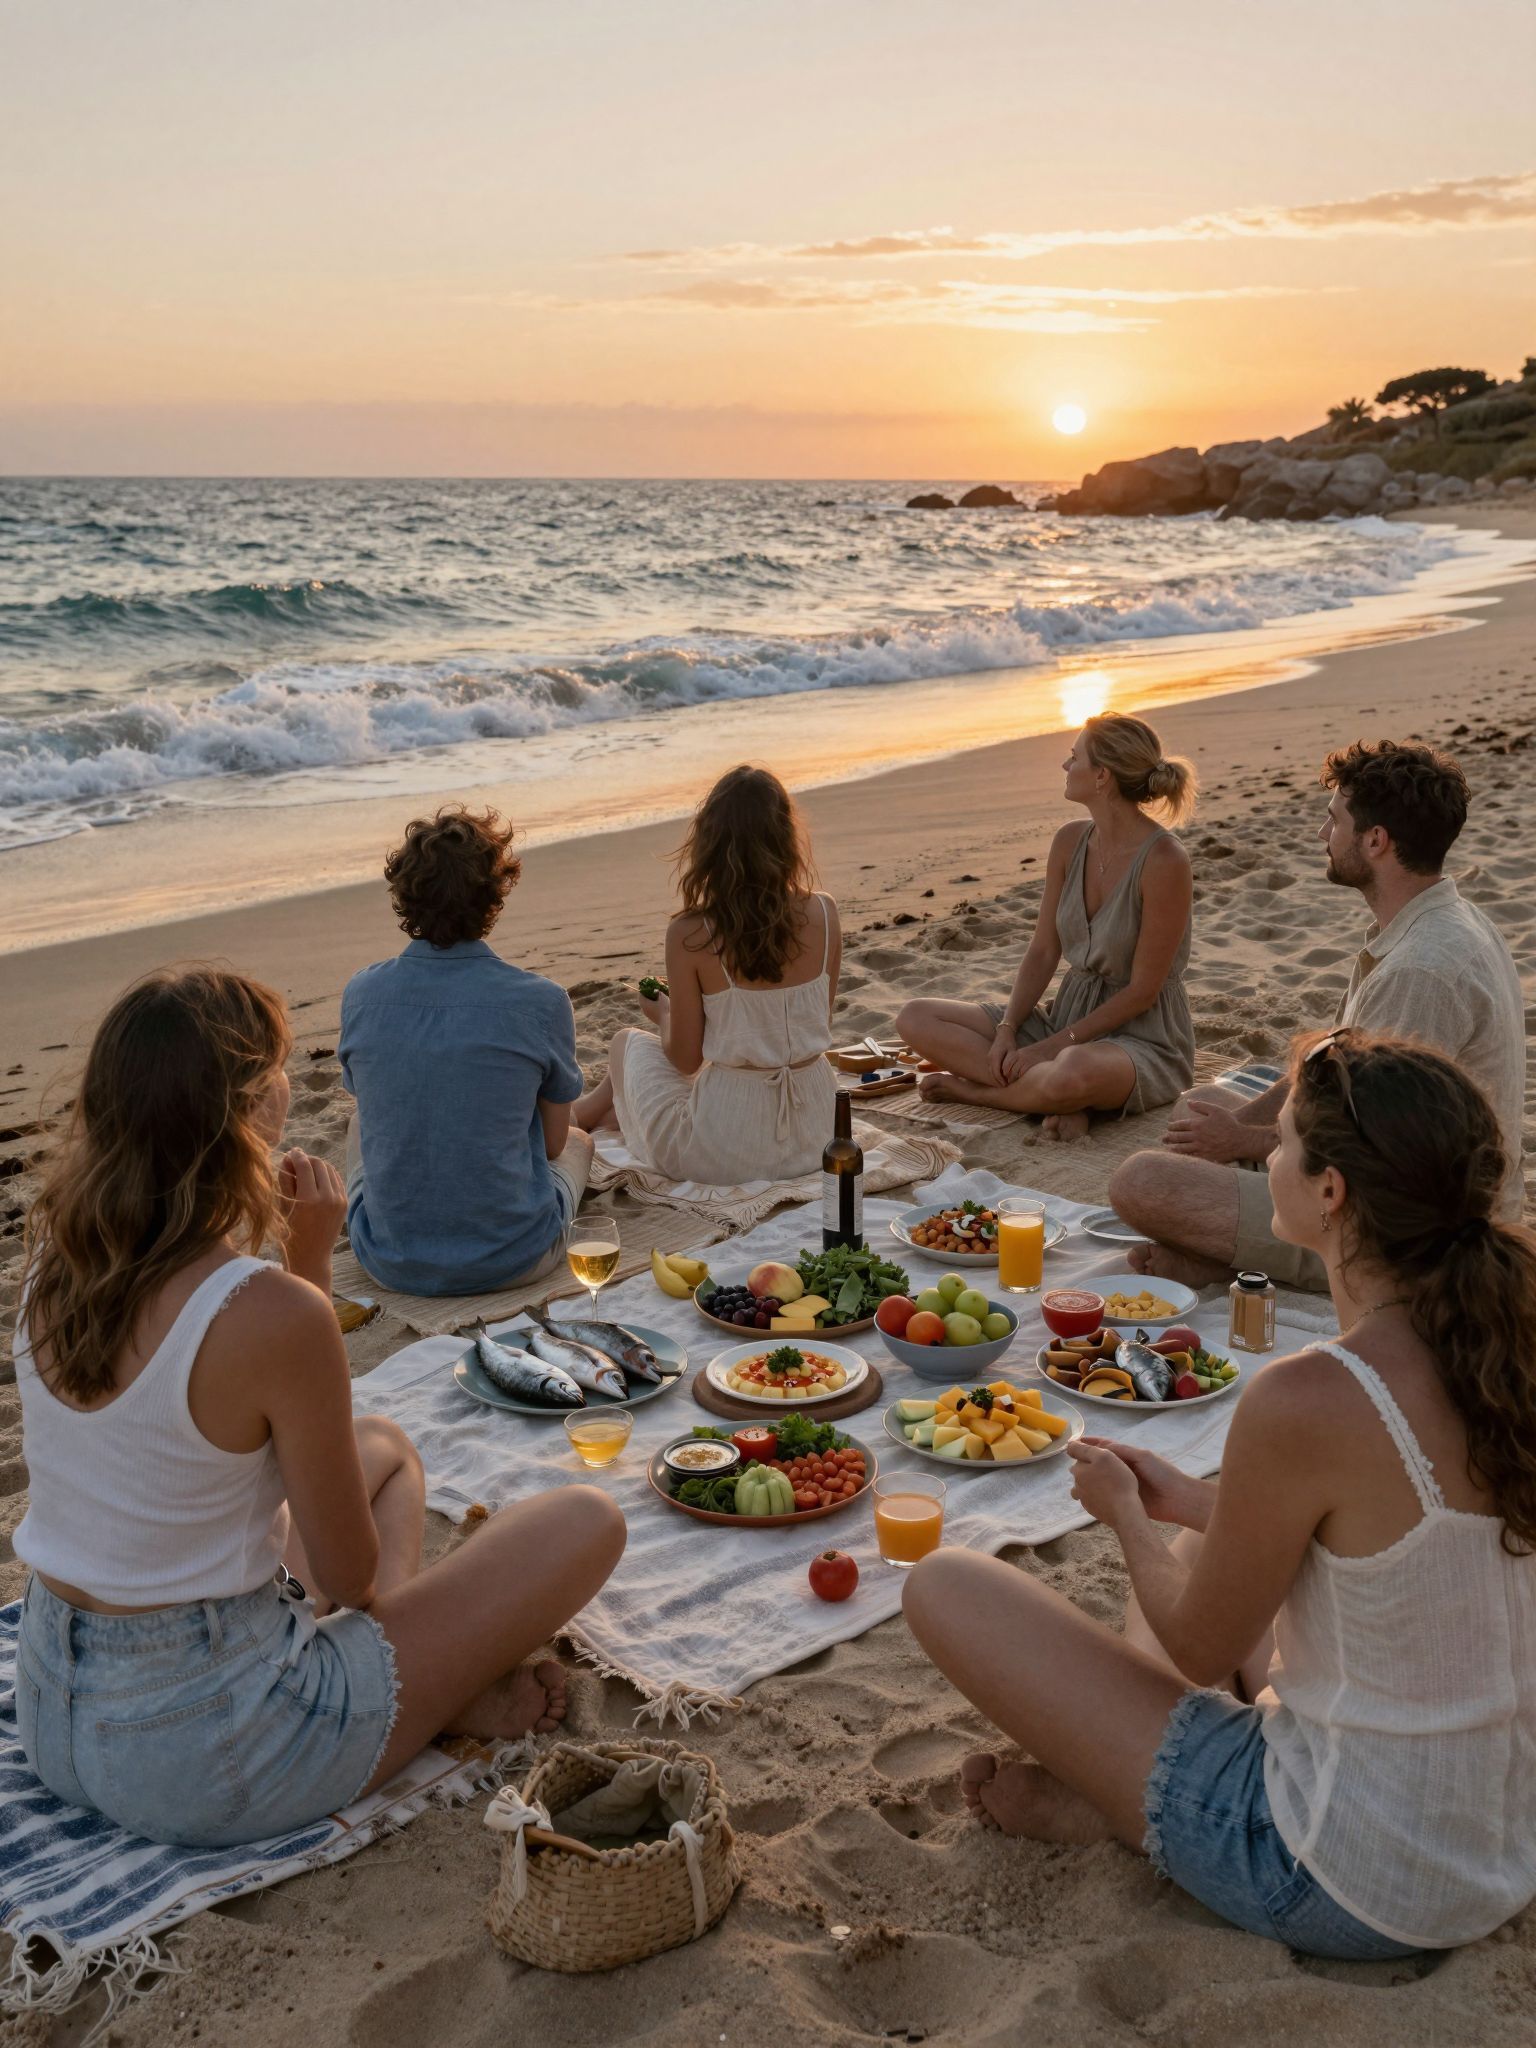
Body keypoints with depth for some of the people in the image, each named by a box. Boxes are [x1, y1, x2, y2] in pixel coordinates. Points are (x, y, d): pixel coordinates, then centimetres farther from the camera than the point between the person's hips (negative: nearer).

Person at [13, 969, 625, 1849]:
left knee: (387, 1447, 26)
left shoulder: (58, 1257, -5)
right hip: (207, 1759, -7)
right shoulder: (274, 1314, -27)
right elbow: (349, 1573, -12)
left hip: (55, 1712, 8)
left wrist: (301, 1266, -2)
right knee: (587, 1522, 2)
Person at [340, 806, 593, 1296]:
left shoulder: (360, 994, -8)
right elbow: (552, 1142, -2)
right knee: (578, 1144, 31)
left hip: (390, 1263, 2)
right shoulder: (541, 1003, -15)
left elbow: (377, 1116, 8)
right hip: (513, 1260, -1)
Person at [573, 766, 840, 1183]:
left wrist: (663, 1014, 13)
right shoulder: (823, 914, -7)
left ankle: (591, 1114, 54)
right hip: (814, 1133, 4)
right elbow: (818, 1020, 6)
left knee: (629, 1043, 26)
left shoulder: (689, 934, -17)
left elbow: (685, 1059, -8)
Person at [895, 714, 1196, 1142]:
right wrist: (1007, 1029, -9)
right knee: (916, 1018, -5)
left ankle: (972, 1088, -14)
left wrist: (1054, 1045, -19)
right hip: (1069, 1013, 8)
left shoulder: (1163, 860, -20)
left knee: (1073, 1073, -44)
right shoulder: (1070, 842, 2)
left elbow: (1143, 991, -18)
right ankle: (1059, 1099, -16)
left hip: (1143, 1038, -7)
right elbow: (1043, 951, 5)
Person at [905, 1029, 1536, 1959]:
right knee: (1195, 1546, 28)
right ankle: (1118, 1786, 15)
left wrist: (1125, 1513, 6)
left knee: (946, 1585, -4)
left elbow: (1202, 1649, -13)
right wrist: (1189, 1500, 15)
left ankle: (1110, 1807, 13)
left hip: (1347, 1886, -8)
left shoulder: (1308, 1402, -29)